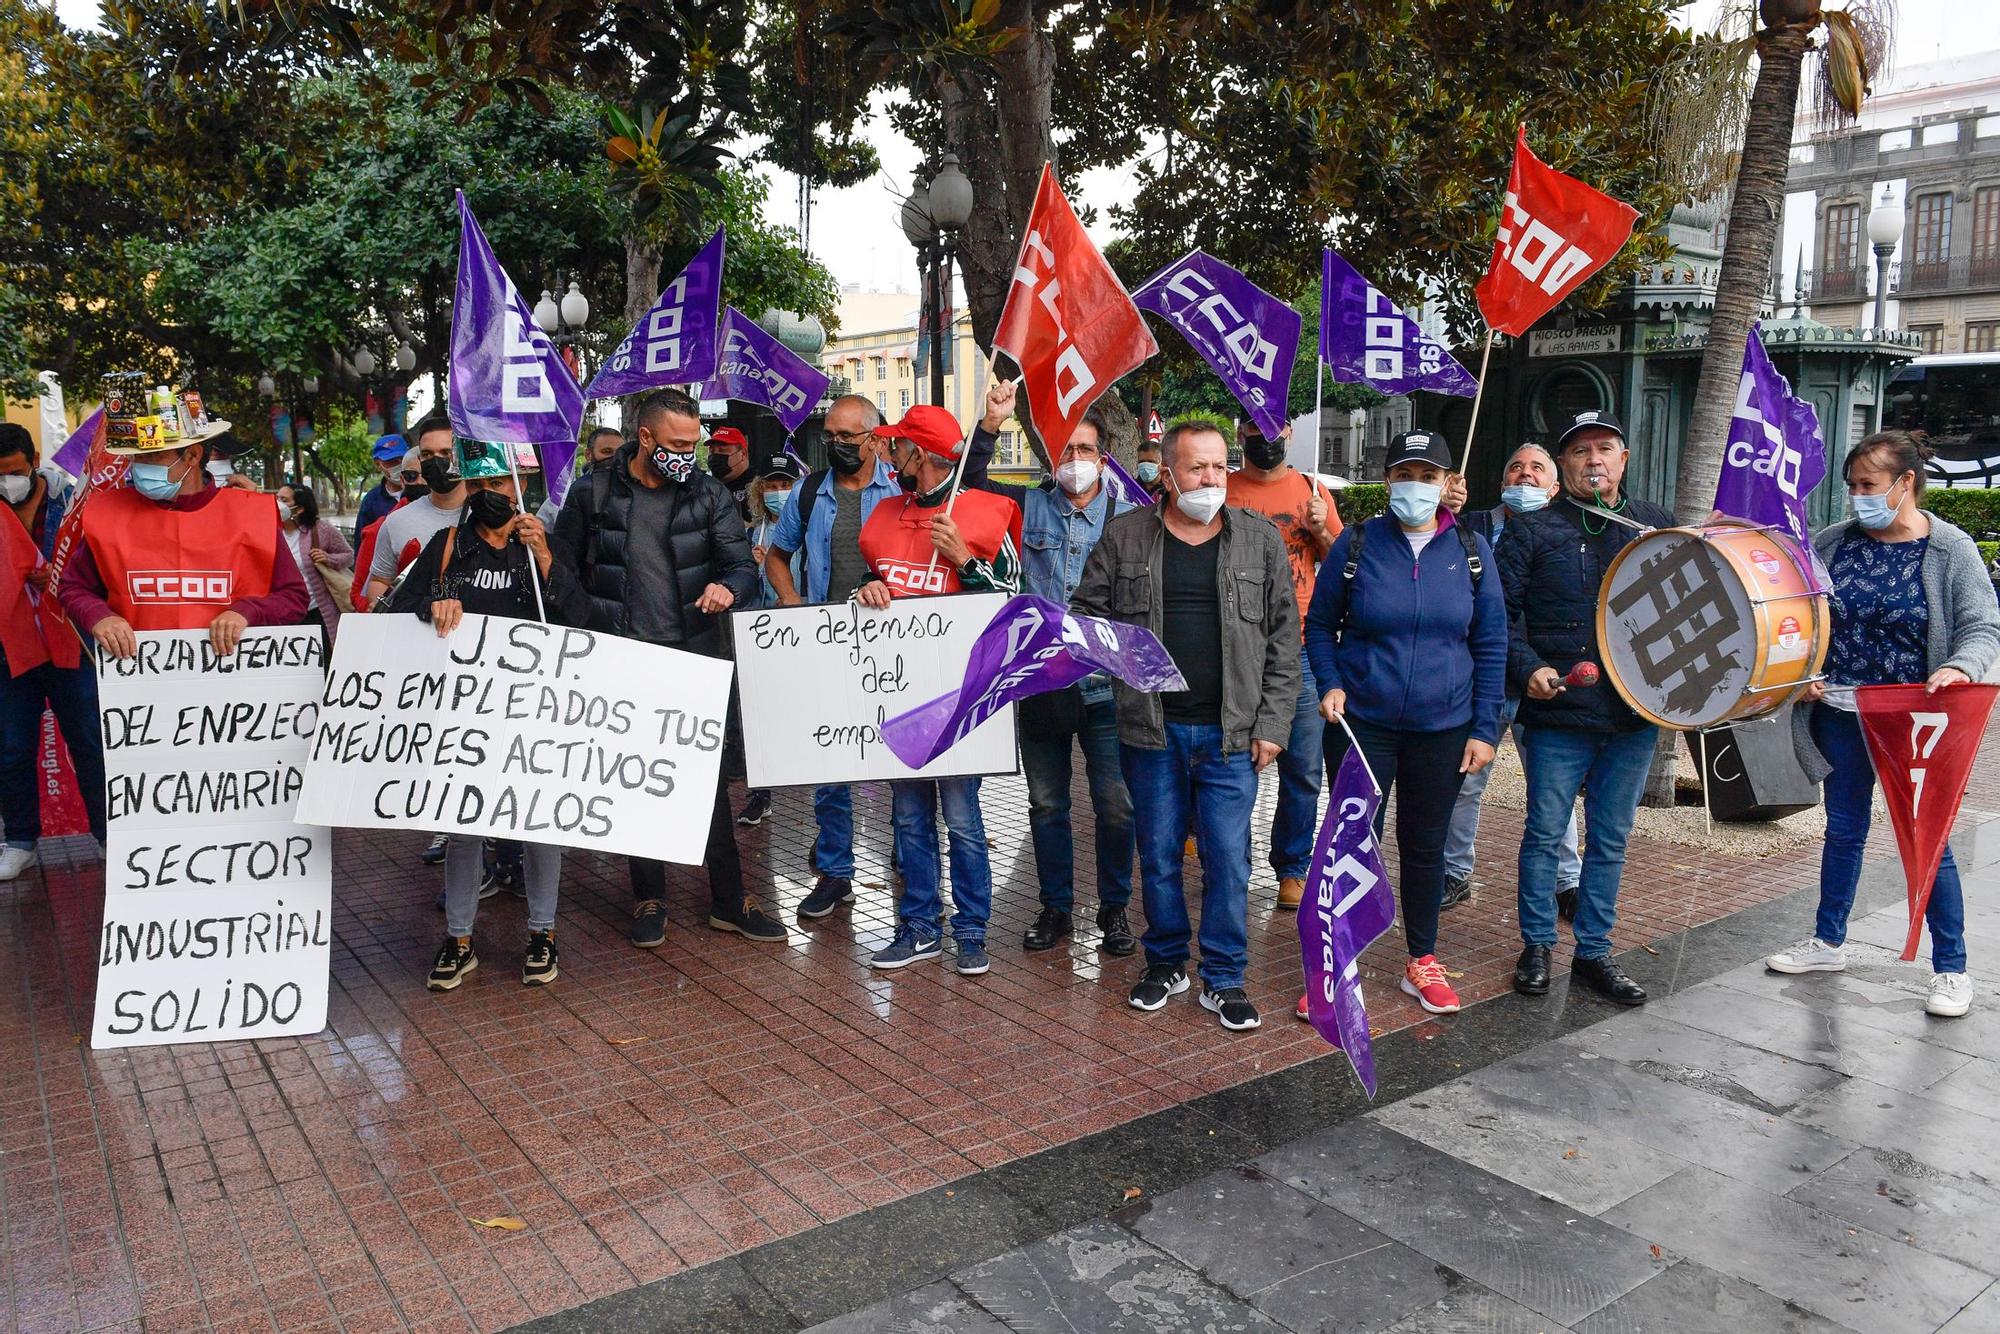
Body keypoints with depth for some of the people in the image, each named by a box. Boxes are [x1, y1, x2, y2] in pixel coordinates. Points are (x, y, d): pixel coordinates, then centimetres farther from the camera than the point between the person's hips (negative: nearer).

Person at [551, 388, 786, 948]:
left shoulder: (707, 493, 2)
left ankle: (729, 899, 15)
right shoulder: (594, 492, 0)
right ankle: (648, 897, 22)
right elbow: (565, 571, 8)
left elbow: (744, 565, -1)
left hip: (693, 656, 0)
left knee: (709, 776, 4)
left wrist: (728, 587, -25)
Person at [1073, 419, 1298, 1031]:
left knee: (1228, 859, 3)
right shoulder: (1125, 535, 2)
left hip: (1231, 733, 0)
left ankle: (1224, 979, 19)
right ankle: (1165, 963, 30)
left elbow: (1284, 640, 3)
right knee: (1158, 855, 12)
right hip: (1152, 728, 1)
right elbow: (1087, 609, 10)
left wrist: (1272, 724, -2)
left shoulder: (1261, 539, 2)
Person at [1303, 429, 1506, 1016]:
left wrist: (1484, 728, 0)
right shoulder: (1357, 543, -2)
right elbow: (1320, 623, 6)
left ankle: (1423, 963, 30)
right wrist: (1330, 685, -10)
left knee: (1425, 846, 14)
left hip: (1443, 728, 2)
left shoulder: (1471, 549, 2)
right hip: (1361, 723, -2)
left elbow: (1491, 645, 5)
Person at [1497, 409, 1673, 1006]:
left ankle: (1594, 952, 23)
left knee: (1611, 838, 11)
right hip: (1558, 712, -3)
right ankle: (1536, 946, 19)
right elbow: (1500, 613, -2)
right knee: (1545, 833, 4)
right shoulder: (1531, 530, 1)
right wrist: (1527, 668, -16)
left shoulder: (1657, 526, 11)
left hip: (1635, 713, 3)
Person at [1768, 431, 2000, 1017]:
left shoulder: (1950, 549, -8)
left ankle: (1951, 968, 18)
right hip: (1841, 713, 3)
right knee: (1843, 830, 16)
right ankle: (1828, 942, 31)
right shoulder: (1833, 542, 0)